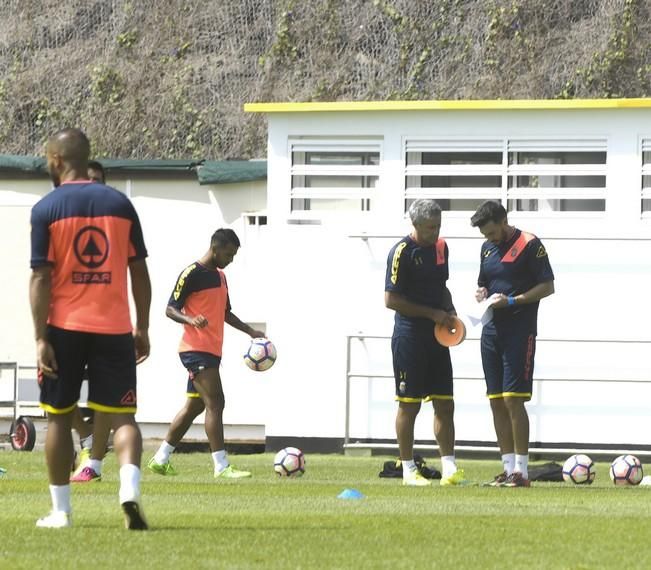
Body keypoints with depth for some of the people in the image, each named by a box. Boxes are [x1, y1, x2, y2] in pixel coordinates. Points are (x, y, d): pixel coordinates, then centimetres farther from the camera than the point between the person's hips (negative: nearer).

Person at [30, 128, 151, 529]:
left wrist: (41, 338, -8)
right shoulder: (120, 204, 4)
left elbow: (41, 278, -9)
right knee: (123, 416, 2)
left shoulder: (47, 209, -4)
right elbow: (139, 271, 6)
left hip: (65, 329, -2)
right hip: (114, 329, 2)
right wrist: (142, 328, 13)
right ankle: (130, 488, -23)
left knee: (59, 417, 11)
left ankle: (61, 510, 13)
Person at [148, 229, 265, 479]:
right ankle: (222, 466, -18)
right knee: (215, 403, -15)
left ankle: (160, 459, 19)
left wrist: (250, 331, 20)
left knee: (195, 405, 12)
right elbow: (171, 309, -12)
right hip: (196, 349, -10)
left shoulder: (219, 276, 18)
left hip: (211, 350, 10)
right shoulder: (192, 274, -10)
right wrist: (191, 320, -30)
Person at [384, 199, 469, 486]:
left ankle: (449, 468, 5)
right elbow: (391, 299, -15)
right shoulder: (402, 252, -12)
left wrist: (450, 312, 6)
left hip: (437, 338, 7)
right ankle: (408, 470, 6)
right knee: (409, 405, -1)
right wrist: (433, 313, -15)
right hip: (409, 337, -7)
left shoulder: (440, 247, 11)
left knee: (445, 404, 4)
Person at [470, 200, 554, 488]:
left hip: (520, 331, -8)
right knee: (496, 401, 6)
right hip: (492, 331, 8)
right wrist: (481, 295, 2)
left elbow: (547, 287, -9)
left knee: (513, 399, -12)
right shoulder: (487, 248, 15)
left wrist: (512, 301, -17)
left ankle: (521, 471, -8)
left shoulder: (529, 245, -7)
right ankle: (508, 468, 11)